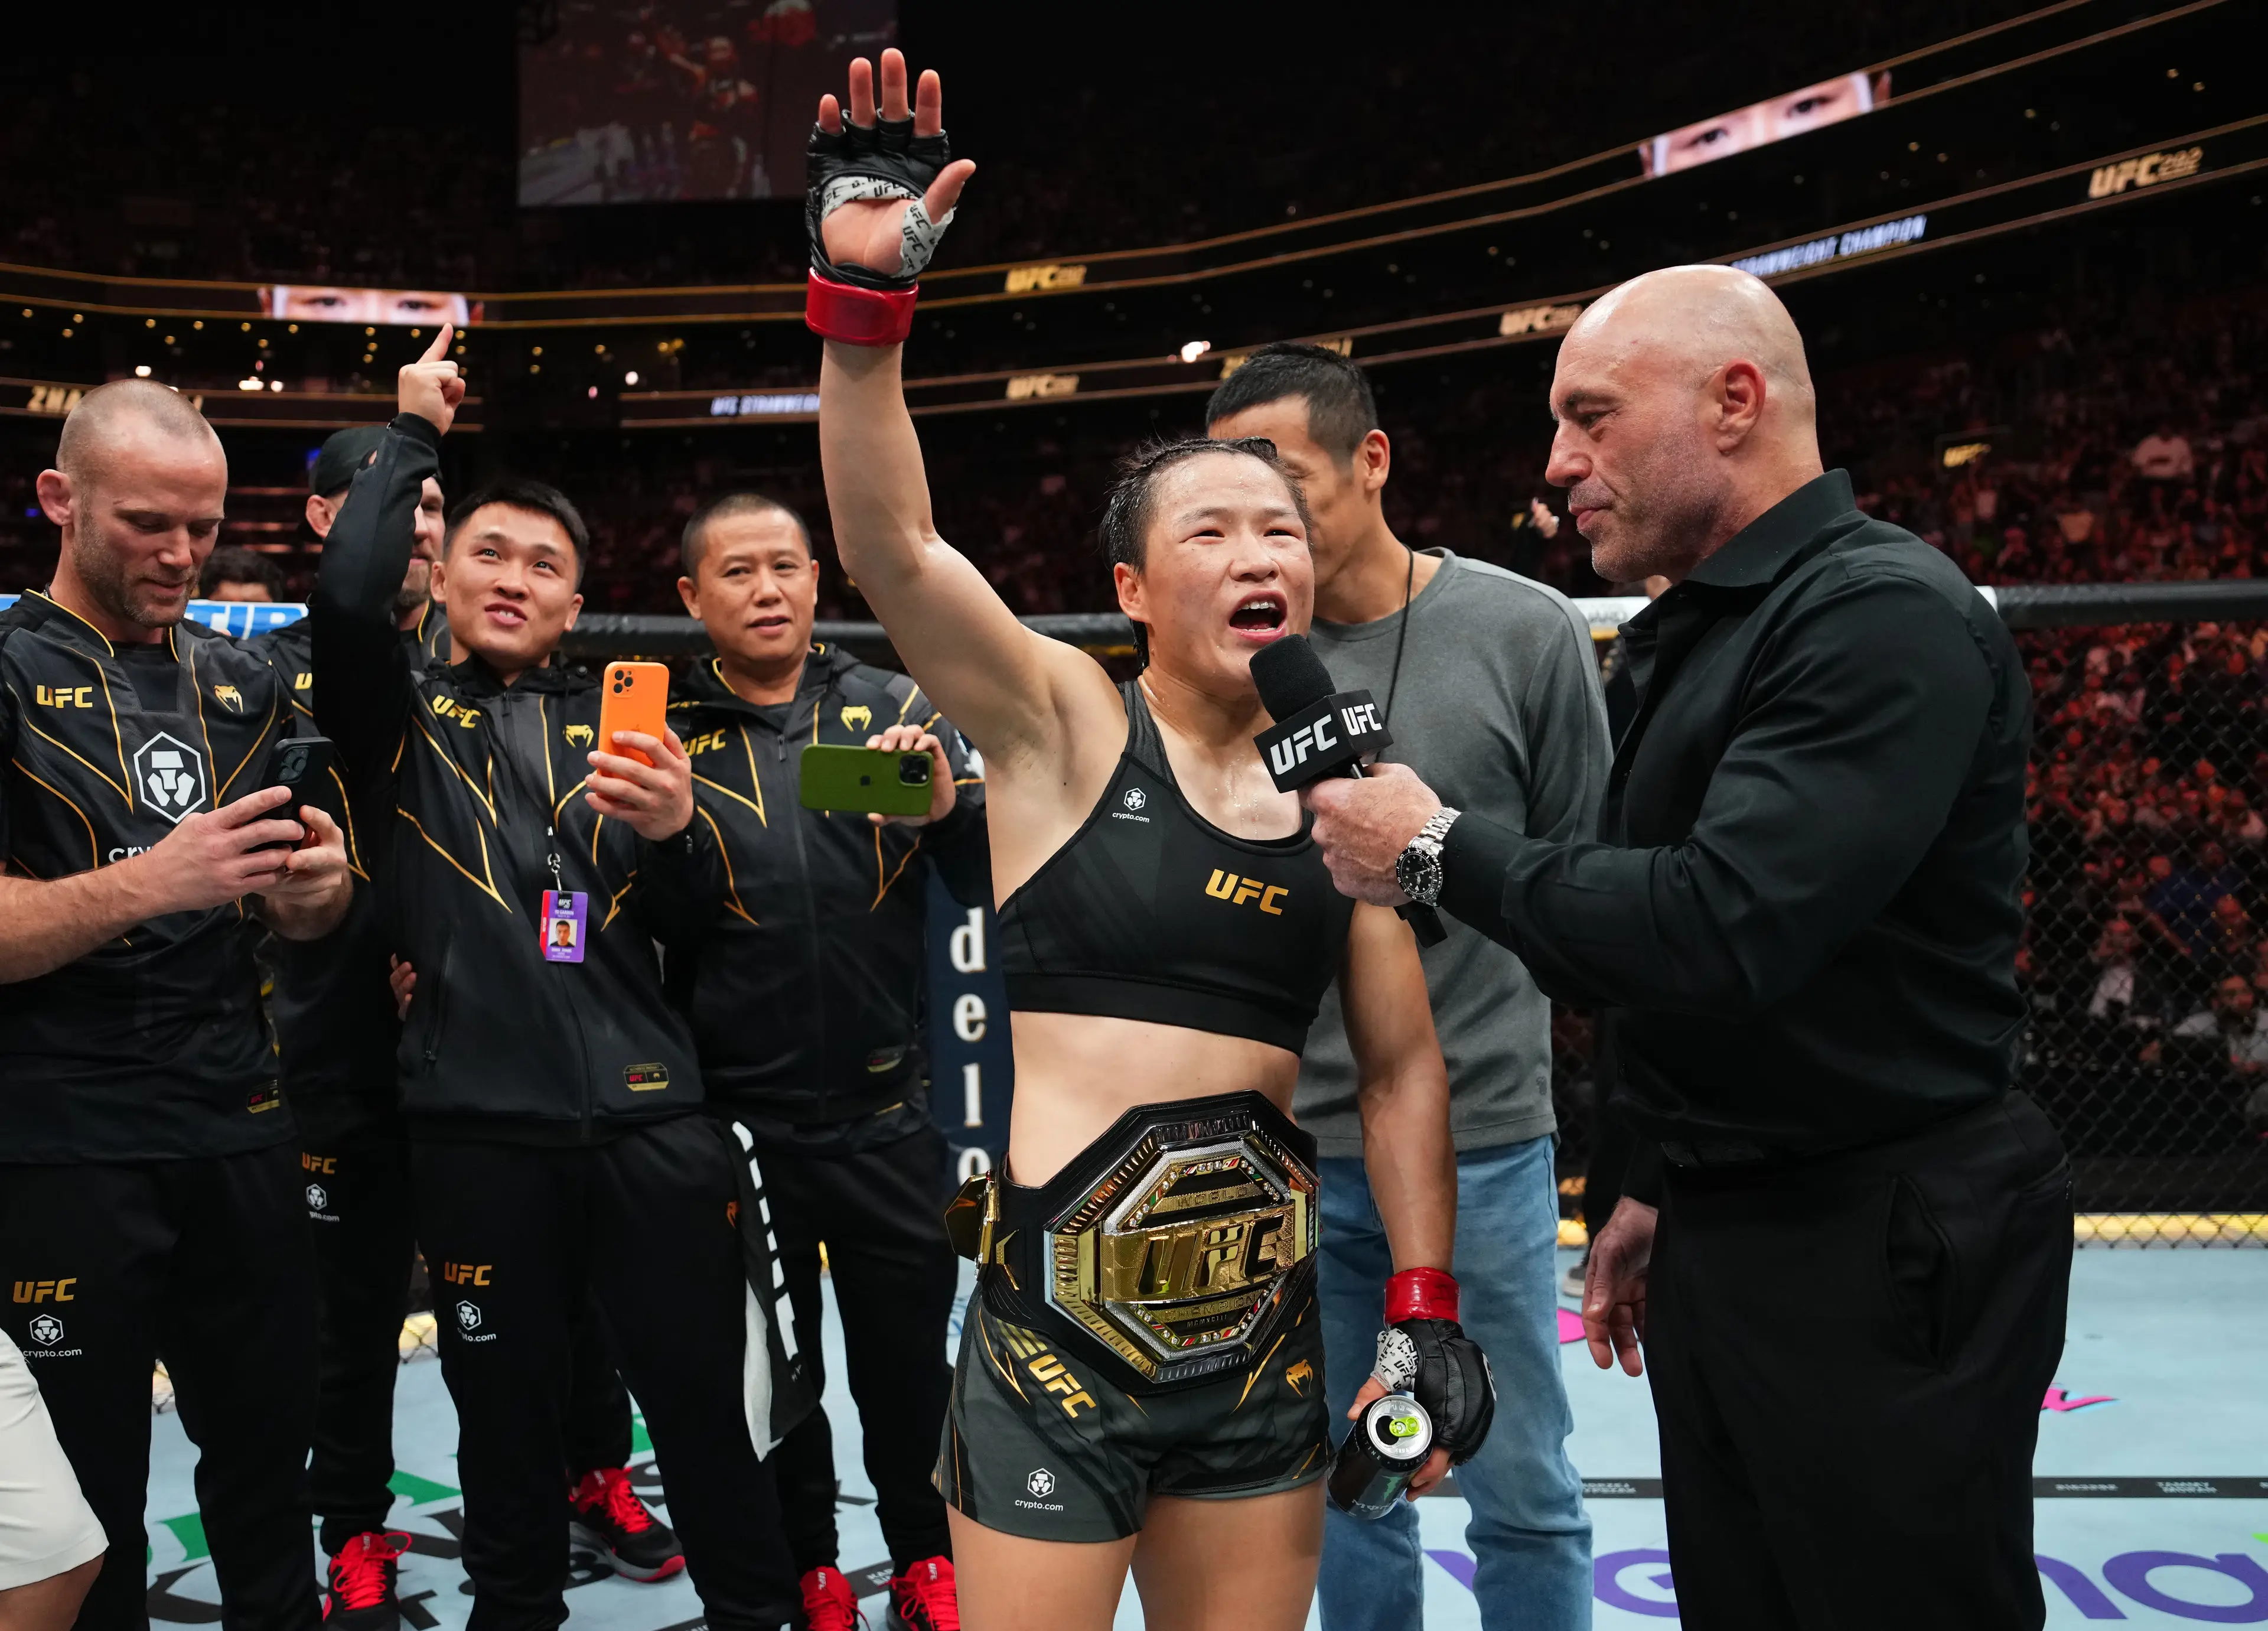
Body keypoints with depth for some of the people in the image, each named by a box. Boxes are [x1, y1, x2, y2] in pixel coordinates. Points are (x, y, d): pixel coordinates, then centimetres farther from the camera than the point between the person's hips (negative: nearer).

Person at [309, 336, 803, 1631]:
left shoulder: (615, 720, 13)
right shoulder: (402, 714, 8)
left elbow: (688, 931, 9)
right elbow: (346, 596, -15)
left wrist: (677, 828, -13)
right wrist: (414, 436, -1)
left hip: (651, 1122, 1)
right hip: (480, 1131, -1)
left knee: (709, 1409, 7)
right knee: (509, 1424, 13)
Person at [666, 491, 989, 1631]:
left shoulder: (895, 711, 1)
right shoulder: (663, 732, -1)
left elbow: (990, 882, -2)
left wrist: (949, 807, -22)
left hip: (886, 1111, 1)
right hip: (738, 1118, 0)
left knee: (908, 1353, 14)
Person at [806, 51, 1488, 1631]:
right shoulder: (1064, 723, -4)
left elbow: (1403, 1063, 9)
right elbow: (889, 545, -19)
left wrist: (1426, 1310, 5)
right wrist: (866, 297, -29)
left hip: (1263, 1325, 4)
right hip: (1057, 1320, -4)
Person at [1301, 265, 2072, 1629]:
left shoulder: (1886, 617, -17)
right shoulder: (1704, 632, 13)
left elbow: (1721, 930, -28)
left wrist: (1441, 850, -17)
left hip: (1882, 1259, -9)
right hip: (1724, 1246, 9)